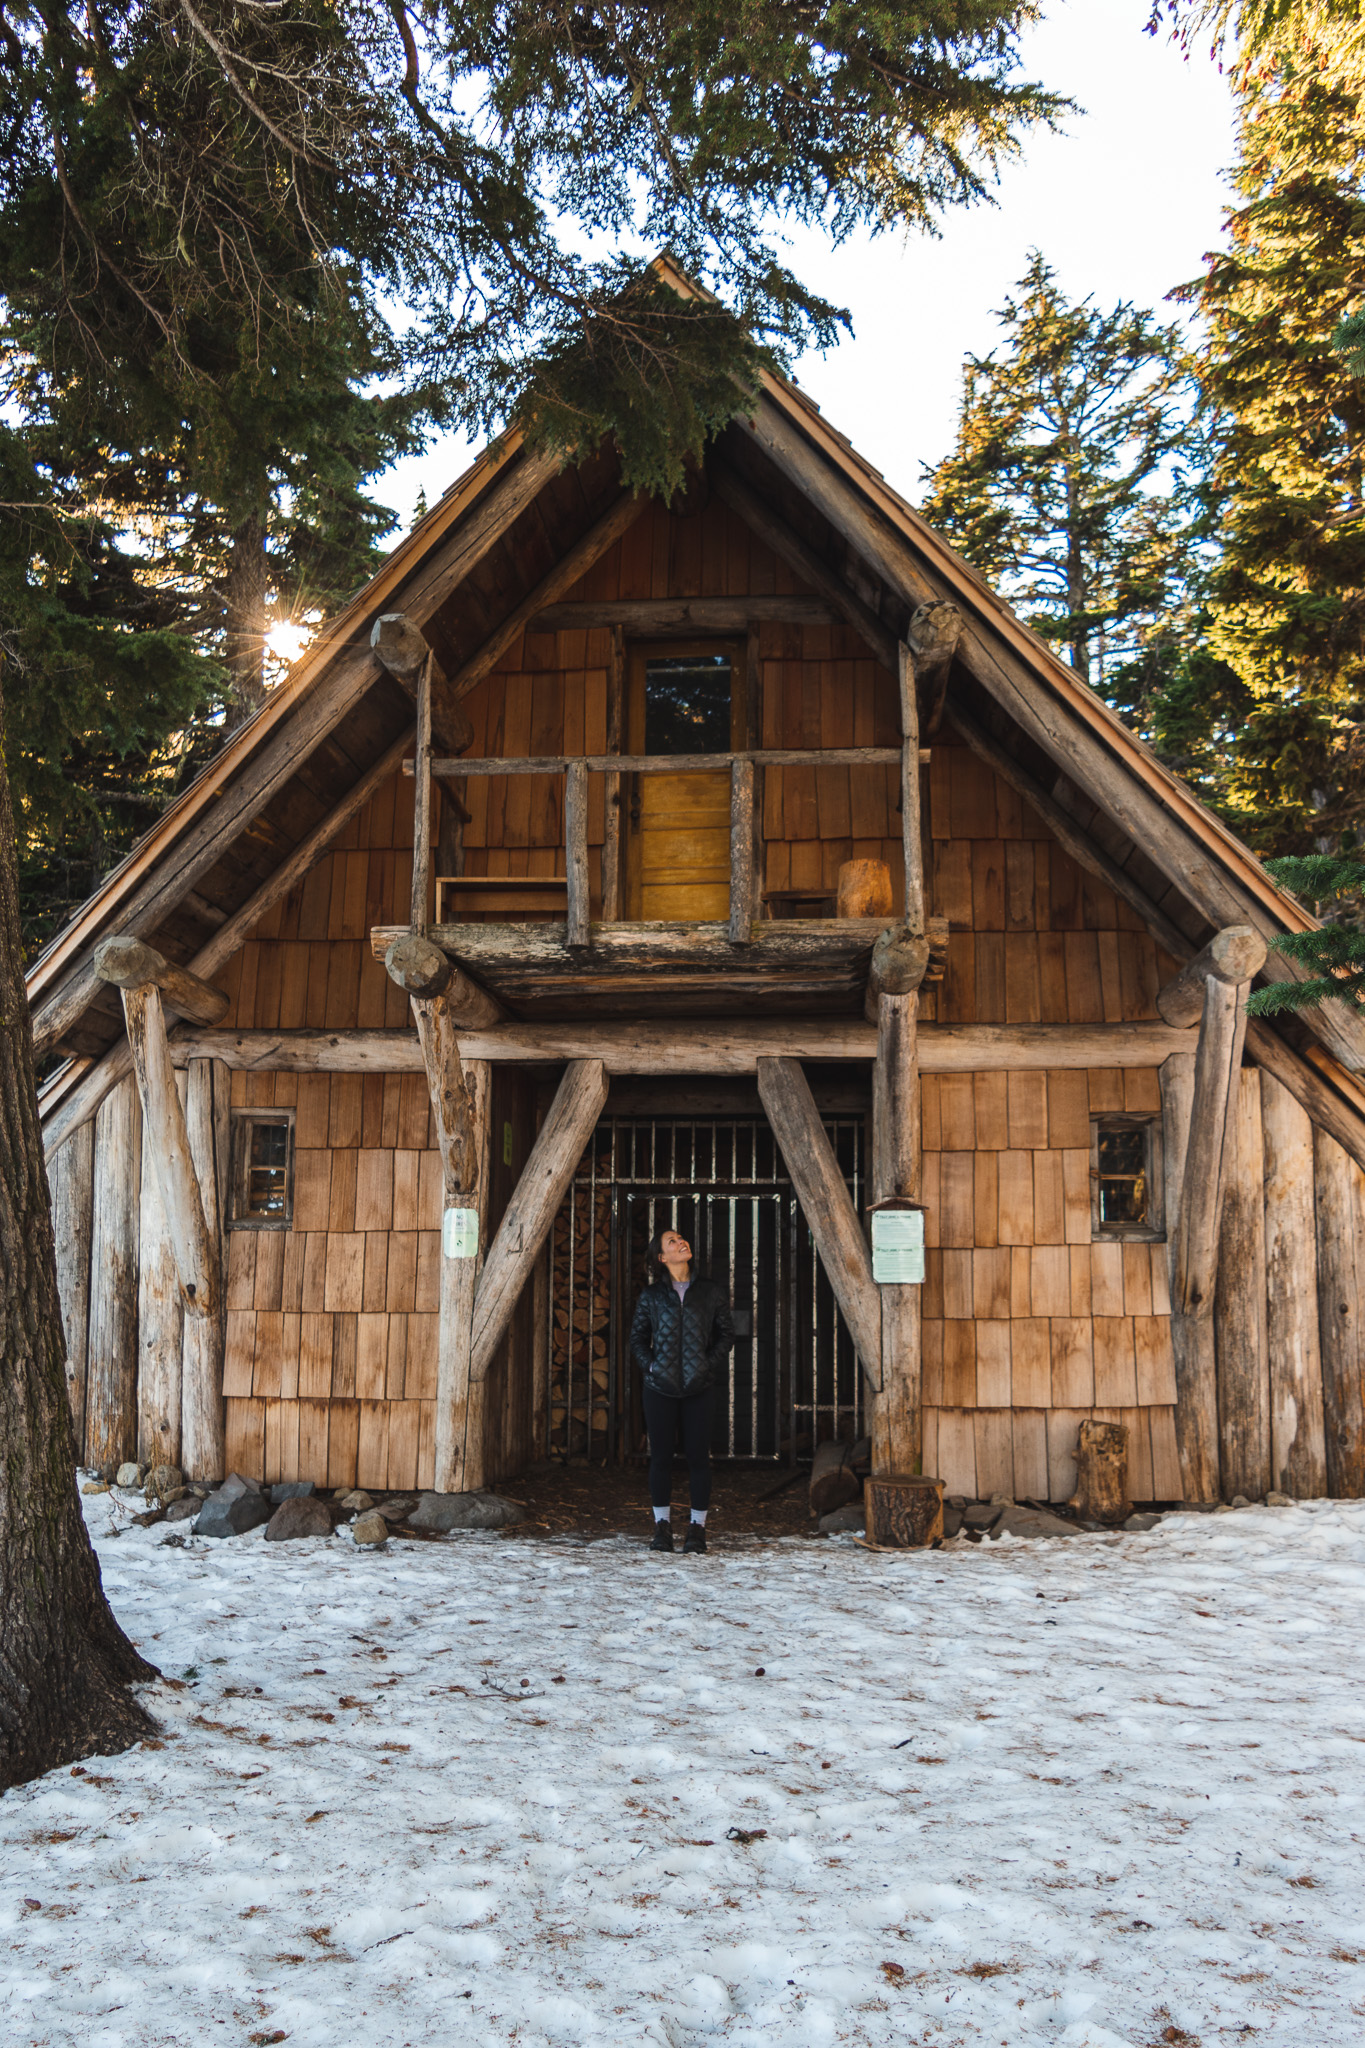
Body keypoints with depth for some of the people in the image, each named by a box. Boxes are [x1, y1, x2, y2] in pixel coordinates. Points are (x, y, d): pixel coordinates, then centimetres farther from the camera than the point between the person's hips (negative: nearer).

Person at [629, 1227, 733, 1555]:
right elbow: (637, 1338, 10)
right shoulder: (651, 1296, 6)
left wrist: (710, 1364, -4)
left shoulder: (711, 1292, 6)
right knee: (661, 1456, 3)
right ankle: (662, 1526, 14)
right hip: (660, 1386, 0)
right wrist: (649, 1365, -5)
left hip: (699, 1387, 0)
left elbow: (726, 1333, 8)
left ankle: (697, 1528, 9)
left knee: (698, 1456, 0)